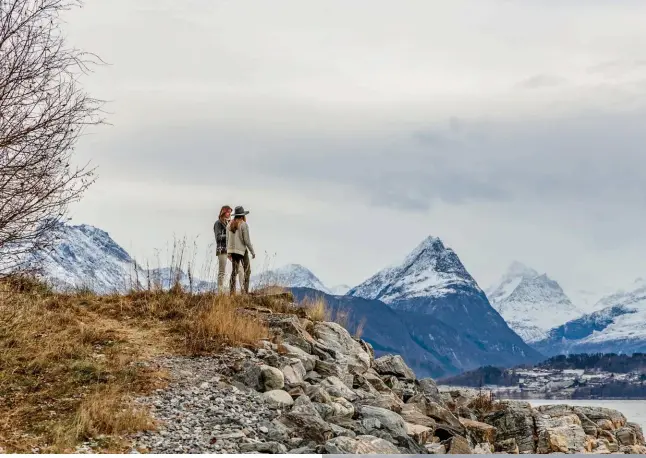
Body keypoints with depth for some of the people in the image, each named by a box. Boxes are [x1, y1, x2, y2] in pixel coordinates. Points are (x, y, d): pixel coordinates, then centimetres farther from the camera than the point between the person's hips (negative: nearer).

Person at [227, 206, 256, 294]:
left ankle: (232, 291, 9)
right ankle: (245, 291, -5)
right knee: (247, 271, 2)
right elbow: (246, 240, -14)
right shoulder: (244, 225, -12)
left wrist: (228, 252, 17)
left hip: (232, 250, 6)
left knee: (234, 271, 13)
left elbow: (227, 239, 9)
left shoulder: (230, 225, 6)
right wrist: (252, 252, -5)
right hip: (242, 250, -6)